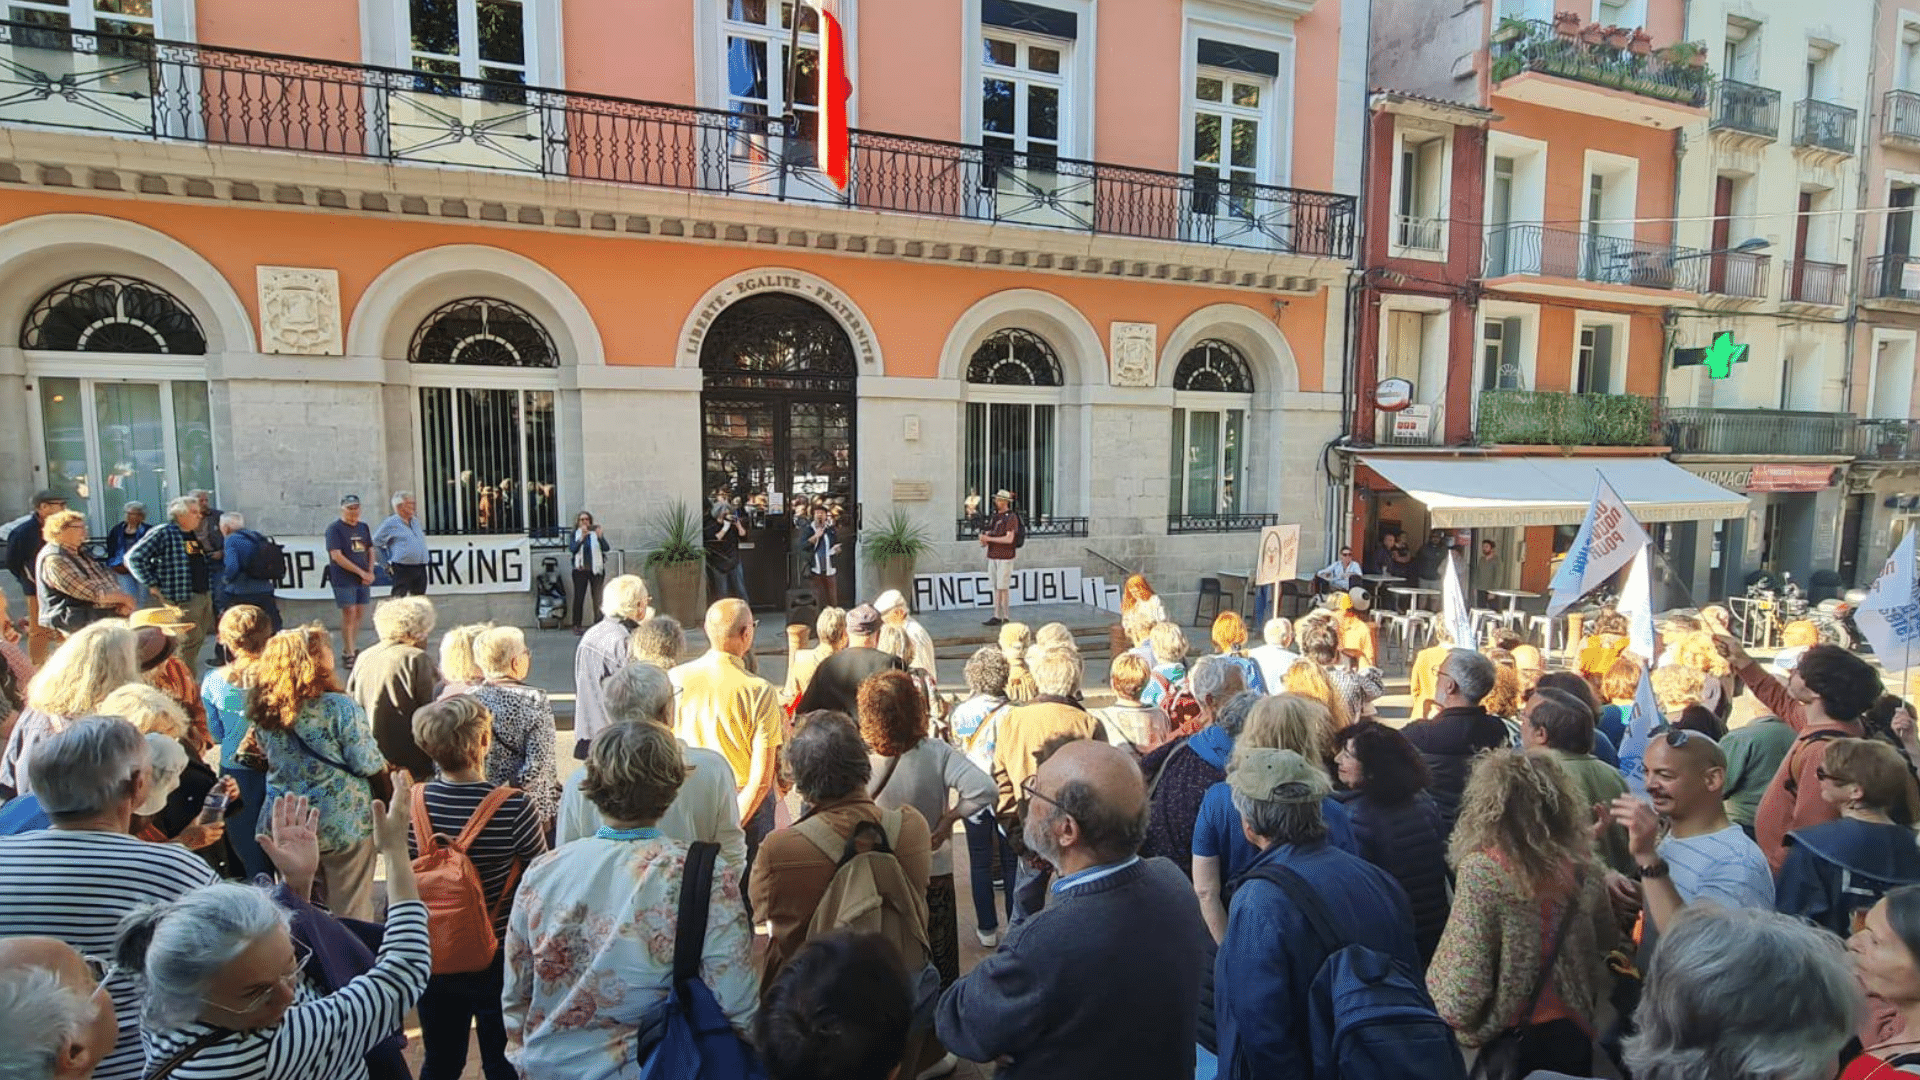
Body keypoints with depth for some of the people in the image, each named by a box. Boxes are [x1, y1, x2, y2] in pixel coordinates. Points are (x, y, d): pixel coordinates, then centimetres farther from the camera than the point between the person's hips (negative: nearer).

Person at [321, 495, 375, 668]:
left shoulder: (363, 527, 13)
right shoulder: (334, 528, -6)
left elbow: (370, 550, 17)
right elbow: (336, 556, -13)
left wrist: (370, 572, 2)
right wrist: (360, 572, -14)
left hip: (363, 579, 6)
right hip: (344, 578, -6)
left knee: (360, 613, 10)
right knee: (349, 613, -6)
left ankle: (351, 648, 23)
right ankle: (349, 654, 1)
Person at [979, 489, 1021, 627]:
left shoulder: (1011, 518, -9)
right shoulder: (994, 516, 15)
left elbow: (1009, 539, -18)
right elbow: (988, 533, 21)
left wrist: (989, 538, -18)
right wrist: (984, 540, -3)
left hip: (1005, 557, -7)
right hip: (992, 556, 7)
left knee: (1003, 587, -5)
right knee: (996, 587, 8)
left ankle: (1002, 617, -1)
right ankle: (997, 615, 11)